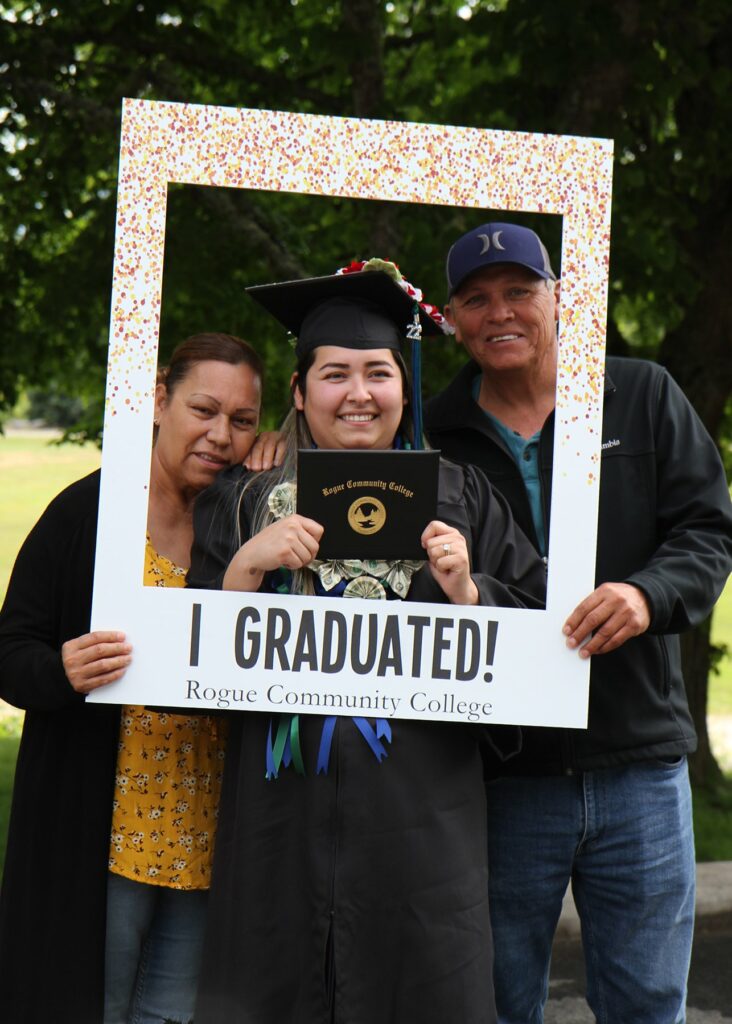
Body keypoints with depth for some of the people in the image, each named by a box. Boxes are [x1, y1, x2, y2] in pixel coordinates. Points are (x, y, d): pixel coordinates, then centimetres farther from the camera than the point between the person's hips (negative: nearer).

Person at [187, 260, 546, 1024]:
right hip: (284, 822, 0)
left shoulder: (459, 499, 8)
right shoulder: (247, 504, 7)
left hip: (420, 825, 0)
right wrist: (248, 564, -13)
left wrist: (467, 591, -12)